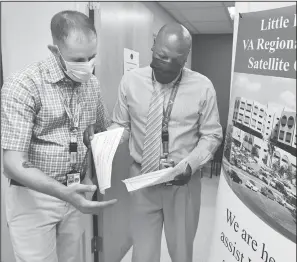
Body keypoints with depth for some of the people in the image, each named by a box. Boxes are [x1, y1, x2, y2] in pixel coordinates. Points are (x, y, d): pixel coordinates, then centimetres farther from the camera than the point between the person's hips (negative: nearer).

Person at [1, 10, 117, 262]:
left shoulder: (92, 84, 2)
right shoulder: (23, 85, -17)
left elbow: (107, 126, 17)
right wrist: (63, 192, -33)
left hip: (73, 193, 5)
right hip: (34, 197, -5)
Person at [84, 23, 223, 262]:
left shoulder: (202, 87, -8)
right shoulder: (131, 81, -5)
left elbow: (211, 135, -1)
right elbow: (122, 126, 3)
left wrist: (189, 164, -17)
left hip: (184, 182, 0)